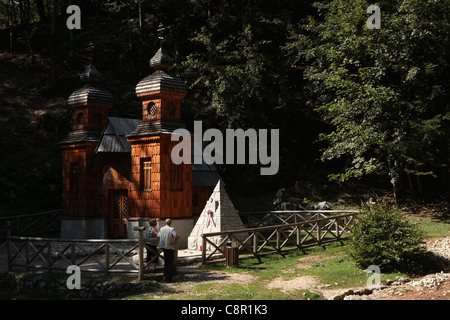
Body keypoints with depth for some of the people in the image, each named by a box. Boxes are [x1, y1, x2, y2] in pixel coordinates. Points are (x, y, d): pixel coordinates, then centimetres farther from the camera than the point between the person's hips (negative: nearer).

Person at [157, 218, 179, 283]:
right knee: (170, 264, 2)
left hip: (163, 247, 6)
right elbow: (176, 236, -30)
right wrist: (175, 243, -16)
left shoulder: (161, 229, 6)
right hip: (170, 248, -6)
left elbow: (158, 236, 18)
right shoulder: (172, 229, -12)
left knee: (166, 262, 20)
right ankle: (168, 279, 2)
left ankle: (165, 277, 24)